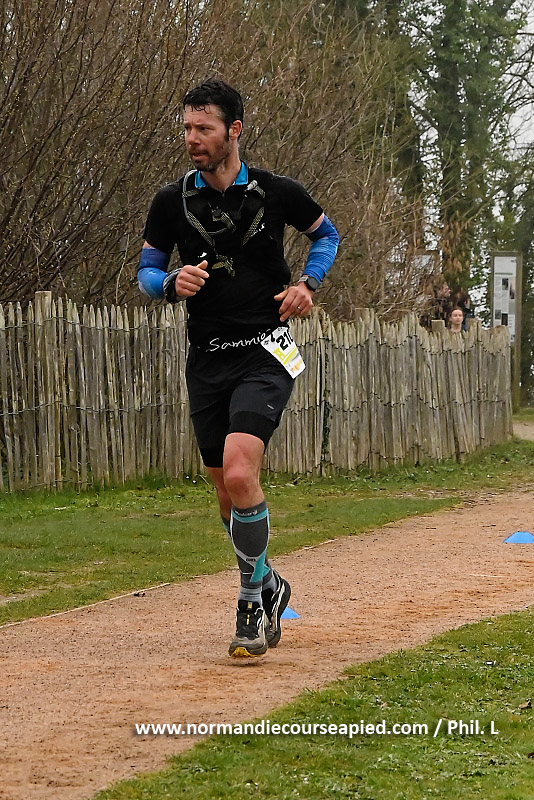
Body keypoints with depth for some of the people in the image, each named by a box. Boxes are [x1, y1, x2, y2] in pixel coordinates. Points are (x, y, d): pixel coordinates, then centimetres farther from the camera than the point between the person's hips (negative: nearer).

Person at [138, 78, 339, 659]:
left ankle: (252, 601, -9)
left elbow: (325, 233, 15)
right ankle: (268, 585, 35)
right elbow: (147, 269, 9)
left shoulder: (276, 193, -3)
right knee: (227, 488, 11)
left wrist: (308, 283, -2)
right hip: (207, 359, 4)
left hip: (264, 353, -4)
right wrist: (172, 283, -13)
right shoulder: (172, 201, 1)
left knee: (238, 473, -23)